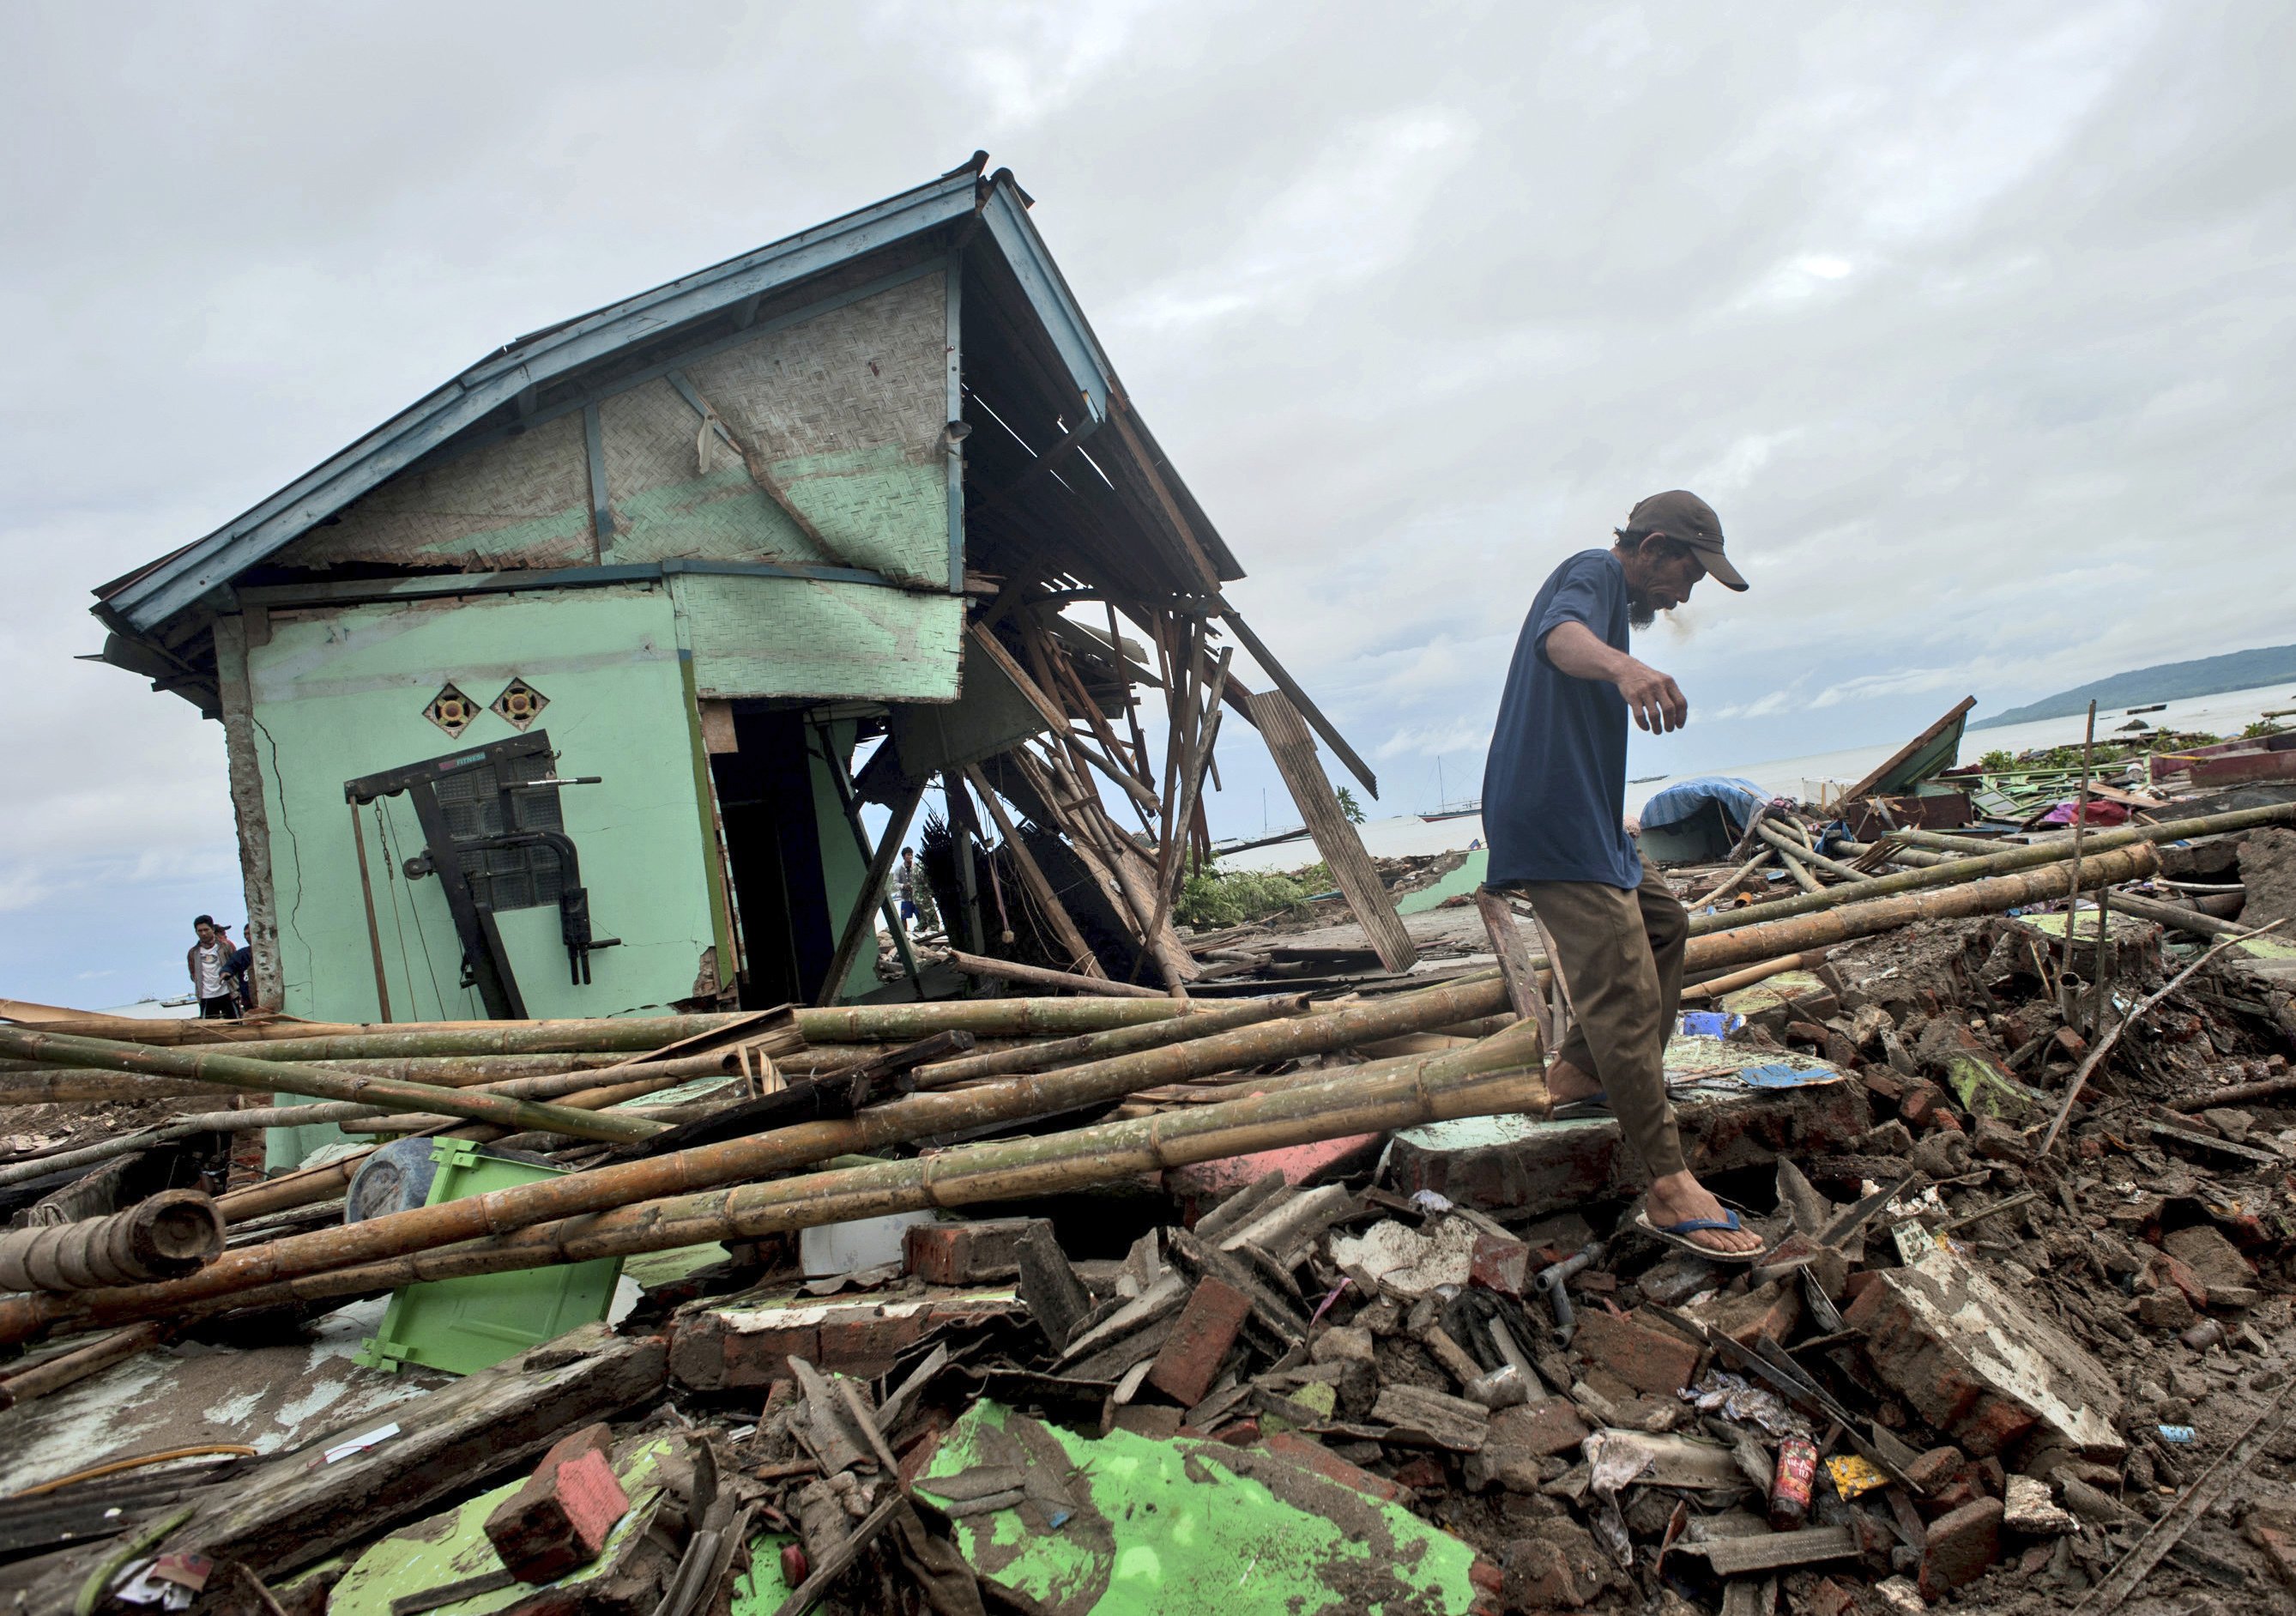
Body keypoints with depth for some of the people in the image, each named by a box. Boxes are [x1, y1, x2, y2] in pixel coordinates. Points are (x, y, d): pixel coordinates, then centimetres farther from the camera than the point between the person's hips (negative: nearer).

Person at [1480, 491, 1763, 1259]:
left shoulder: (1604, 590, 26)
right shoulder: (1592, 574, -8)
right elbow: (1561, 633, -33)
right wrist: (1622, 664, -57)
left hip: (1580, 817, 11)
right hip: (1554, 826, -11)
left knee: (1663, 921, 22)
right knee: (1627, 994, -14)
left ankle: (1578, 1073, 24)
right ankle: (1669, 1189, -13)